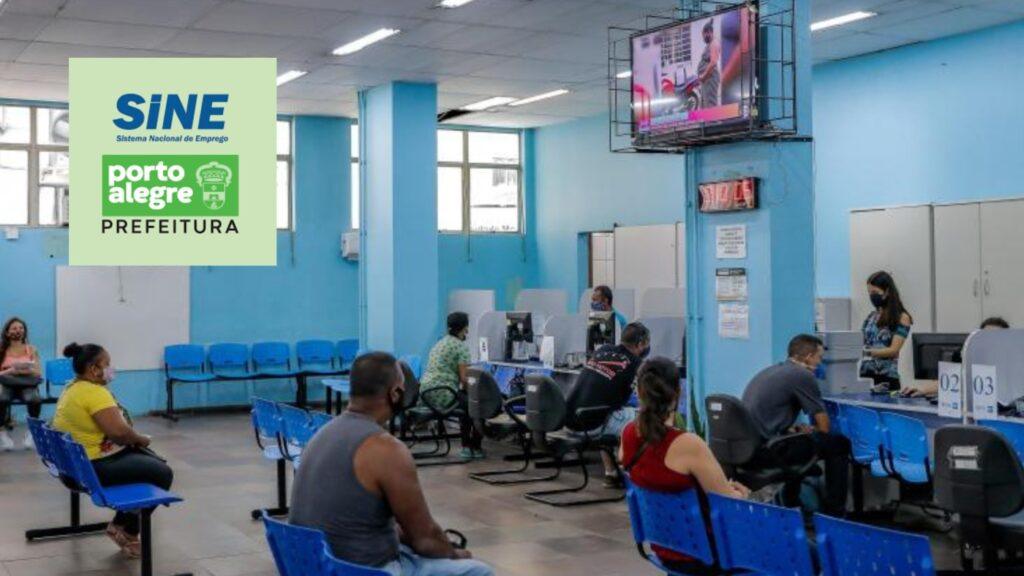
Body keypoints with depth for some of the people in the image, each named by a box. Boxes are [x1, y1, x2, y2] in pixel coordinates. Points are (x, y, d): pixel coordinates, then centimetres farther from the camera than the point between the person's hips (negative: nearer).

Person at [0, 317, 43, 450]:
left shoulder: (31, 349, 11)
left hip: (27, 384, 0)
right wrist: (11, 370, -20)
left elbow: (38, 373, 4)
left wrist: (28, 370, -18)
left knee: (35, 399, -35)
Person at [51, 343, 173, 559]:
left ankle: (124, 523, 19)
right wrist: (141, 439, -10)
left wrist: (134, 439, 2)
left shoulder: (73, 388, 11)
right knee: (162, 473, -3)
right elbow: (118, 431, -30)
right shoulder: (95, 392, -22)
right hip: (94, 467, -11)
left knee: (155, 462, 18)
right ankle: (126, 529, 6)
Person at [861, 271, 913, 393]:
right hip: (865, 375, 5)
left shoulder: (901, 318, -3)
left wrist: (867, 352, -26)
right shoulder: (871, 316, 14)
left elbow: (893, 350, -12)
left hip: (886, 378, -5)